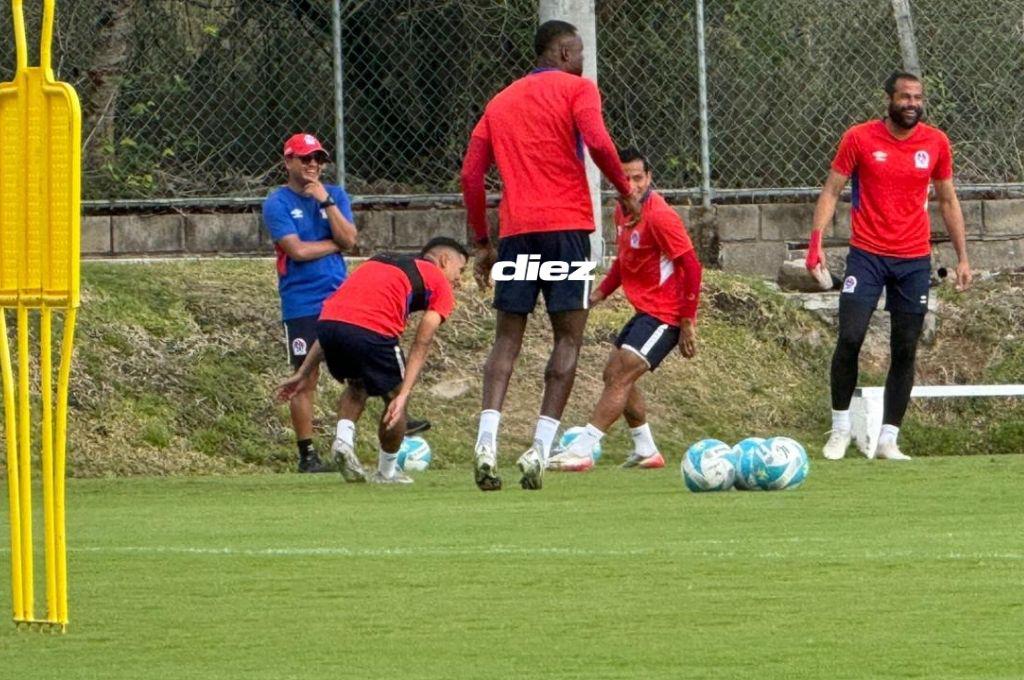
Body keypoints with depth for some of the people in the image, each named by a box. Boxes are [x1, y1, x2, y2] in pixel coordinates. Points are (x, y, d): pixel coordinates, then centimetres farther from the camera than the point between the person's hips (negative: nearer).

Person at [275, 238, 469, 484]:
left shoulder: (377, 263, 35)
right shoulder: (438, 283, 19)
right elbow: (421, 344, 6)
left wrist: (305, 372, 31)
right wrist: (403, 395, 0)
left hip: (327, 321, 5)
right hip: (372, 332, -5)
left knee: (357, 387, 32)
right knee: (393, 397, 19)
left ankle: (343, 438, 9)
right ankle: (387, 472, 29)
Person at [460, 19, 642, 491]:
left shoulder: (501, 102, 18)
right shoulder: (577, 89, 3)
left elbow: (471, 174, 15)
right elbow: (597, 142, -15)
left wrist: (482, 243, 20)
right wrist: (625, 192, -1)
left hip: (515, 230, 4)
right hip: (565, 226, -4)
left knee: (507, 340, 6)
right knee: (568, 337, 1)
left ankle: (487, 441, -13)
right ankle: (540, 448, -10)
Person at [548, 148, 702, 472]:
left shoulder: (659, 216, -19)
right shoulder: (623, 213, 8)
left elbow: (691, 266, -19)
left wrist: (688, 323, -19)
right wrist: (599, 293, 11)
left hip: (665, 314, -10)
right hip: (644, 310, 10)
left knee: (621, 377, -14)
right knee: (614, 374, 13)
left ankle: (581, 451, -17)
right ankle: (645, 450, 23)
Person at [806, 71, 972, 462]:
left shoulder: (936, 143, 5)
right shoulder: (859, 138, -2)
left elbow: (947, 200, 14)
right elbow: (832, 191, 1)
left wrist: (962, 257, 11)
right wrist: (816, 239, -11)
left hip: (915, 260, 2)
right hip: (866, 254, -2)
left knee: (905, 351, 1)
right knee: (850, 338, -12)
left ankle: (888, 439, 7)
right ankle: (840, 428, 4)